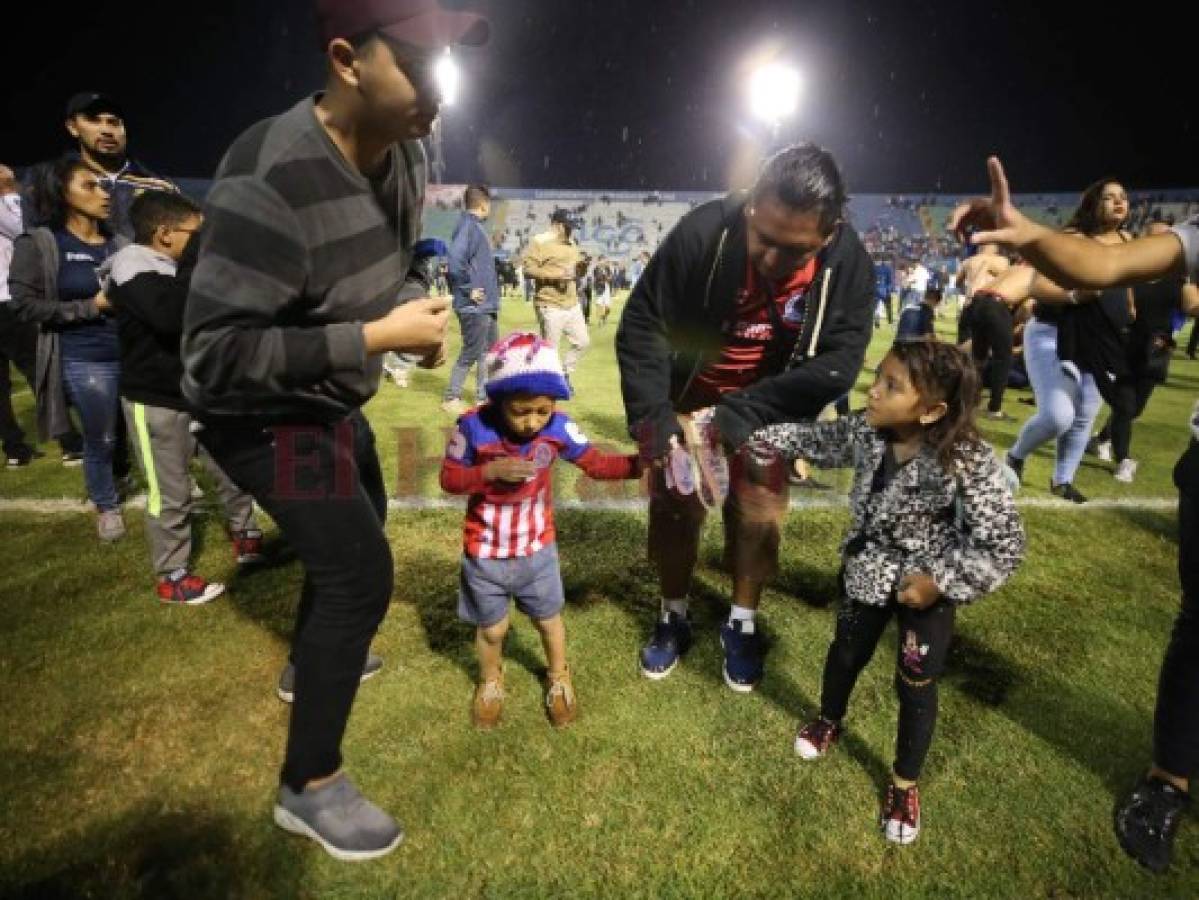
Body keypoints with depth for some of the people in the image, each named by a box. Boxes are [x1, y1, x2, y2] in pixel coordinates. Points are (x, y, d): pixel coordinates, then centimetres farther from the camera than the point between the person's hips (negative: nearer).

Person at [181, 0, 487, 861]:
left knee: (358, 524, 25)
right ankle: (309, 787, 9)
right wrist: (377, 337, -31)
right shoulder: (271, 182, -32)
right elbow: (216, 353, -32)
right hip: (261, 412, -9)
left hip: (328, 401, 9)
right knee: (362, 572, -14)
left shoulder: (403, 152, -6)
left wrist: (417, 305, -11)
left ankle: (312, 662, 54)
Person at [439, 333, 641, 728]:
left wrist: (639, 463, -29)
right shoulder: (473, 427, -24)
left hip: (537, 548, 1)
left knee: (549, 618, 22)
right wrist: (490, 471, -31)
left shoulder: (558, 427, -19)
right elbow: (449, 479, -13)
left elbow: (596, 462, -12)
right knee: (492, 627, 20)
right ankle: (490, 681, 52)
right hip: (485, 553, -1)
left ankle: (559, 677, 50)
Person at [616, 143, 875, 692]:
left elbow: (835, 365, -23)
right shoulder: (703, 231, -27)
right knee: (672, 507, 6)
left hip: (768, 409, 1)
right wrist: (652, 413, -33)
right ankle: (674, 616, 29)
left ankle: (742, 623, 29)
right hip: (687, 398, 0)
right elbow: (641, 323, -22)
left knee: (758, 514, 5)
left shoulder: (849, 264, -21)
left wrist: (740, 412, -31)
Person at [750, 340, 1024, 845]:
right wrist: (754, 434, 2)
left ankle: (905, 785, 38)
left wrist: (940, 580, -24)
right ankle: (829, 721, 56)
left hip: (927, 587, -4)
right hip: (866, 572, 4)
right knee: (846, 652, 23)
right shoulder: (863, 430, -17)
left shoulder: (969, 462, -31)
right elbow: (813, 439, 2)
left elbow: (1004, 544, -24)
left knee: (915, 687, 12)